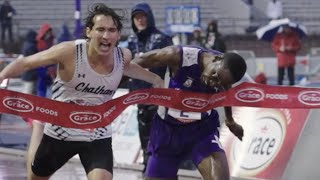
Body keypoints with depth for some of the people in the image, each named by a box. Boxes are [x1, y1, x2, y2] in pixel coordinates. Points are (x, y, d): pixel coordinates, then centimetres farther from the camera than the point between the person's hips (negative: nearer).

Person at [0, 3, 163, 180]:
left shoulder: (123, 56, -12)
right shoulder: (69, 52, -25)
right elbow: (25, 63, -16)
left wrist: (156, 79, 25)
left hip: (98, 136, 1)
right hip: (60, 132, -1)